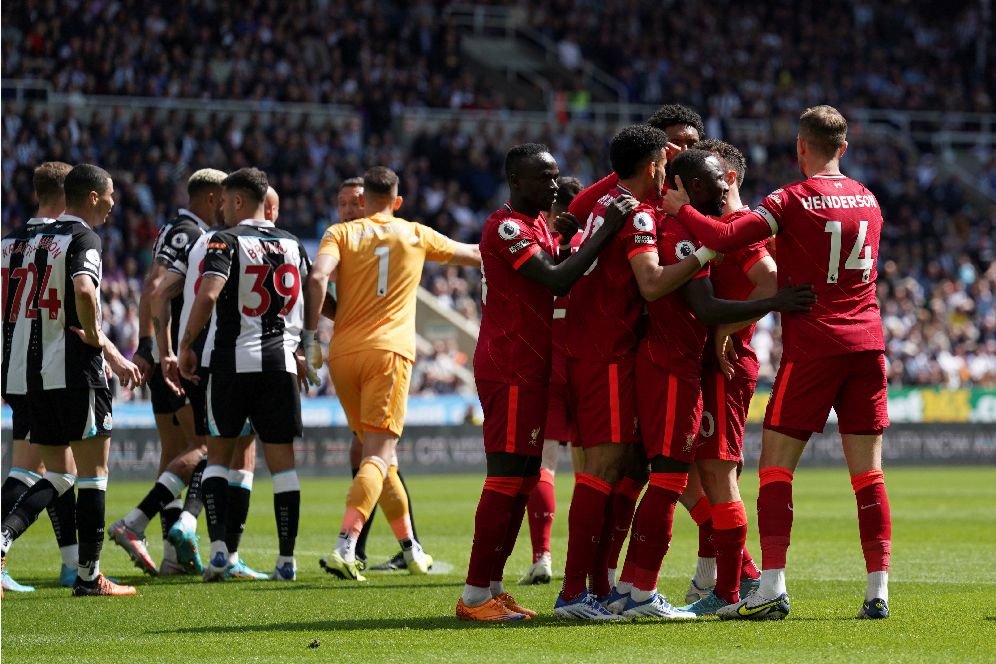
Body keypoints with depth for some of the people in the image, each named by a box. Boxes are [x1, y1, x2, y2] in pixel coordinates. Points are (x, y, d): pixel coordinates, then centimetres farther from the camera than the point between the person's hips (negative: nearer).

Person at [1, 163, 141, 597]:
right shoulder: (83, 238, -8)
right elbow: (84, 291, -28)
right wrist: (99, 342, -11)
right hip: (74, 369, -7)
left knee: (56, 474, 14)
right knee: (93, 471, 4)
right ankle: (88, 576, 6)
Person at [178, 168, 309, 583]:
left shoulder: (226, 241, -7)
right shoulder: (292, 246, 11)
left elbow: (207, 296, -21)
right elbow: (312, 303, 18)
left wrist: (186, 346, -12)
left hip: (231, 361, -4)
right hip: (280, 361, 4)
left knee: (218, 455, 8)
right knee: (282, 460, 6)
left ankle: (219, 549, -4)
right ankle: (287, 557, 4)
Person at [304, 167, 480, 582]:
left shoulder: (340, 233, 9)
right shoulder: (416, 235, 13)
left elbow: (318, 278, -11)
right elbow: (474, 255, 29)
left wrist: (309, 337, -7)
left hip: (343, 351, 2)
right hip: (388, 350, -2)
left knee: (376, 452, 15)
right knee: (379, 455, -9)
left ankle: (411, 550, 25)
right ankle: (344, 548, -29)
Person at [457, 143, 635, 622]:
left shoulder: (537, 226, 18)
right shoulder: (506, 228, -14)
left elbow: (554, 285, 15)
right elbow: (556, 280, -24)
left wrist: (566, 238, 1)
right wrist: (605, 231, -22)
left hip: (529, 370, 10)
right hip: (510, 371, -10)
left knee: (523, 480, 11)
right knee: (506, 480, -9)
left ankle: (492, 588, 15)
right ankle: (475, 596, -8)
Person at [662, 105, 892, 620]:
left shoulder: (792, 201, -8)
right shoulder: (869, 200, 11)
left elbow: (725, 239, -18)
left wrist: (680, 209, -3)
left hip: (812, 347, -5)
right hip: (867, 345, 5)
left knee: (775, 464, 0)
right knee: (868, 471, 5)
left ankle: (772, 589, -7)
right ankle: (878, 590, 1)